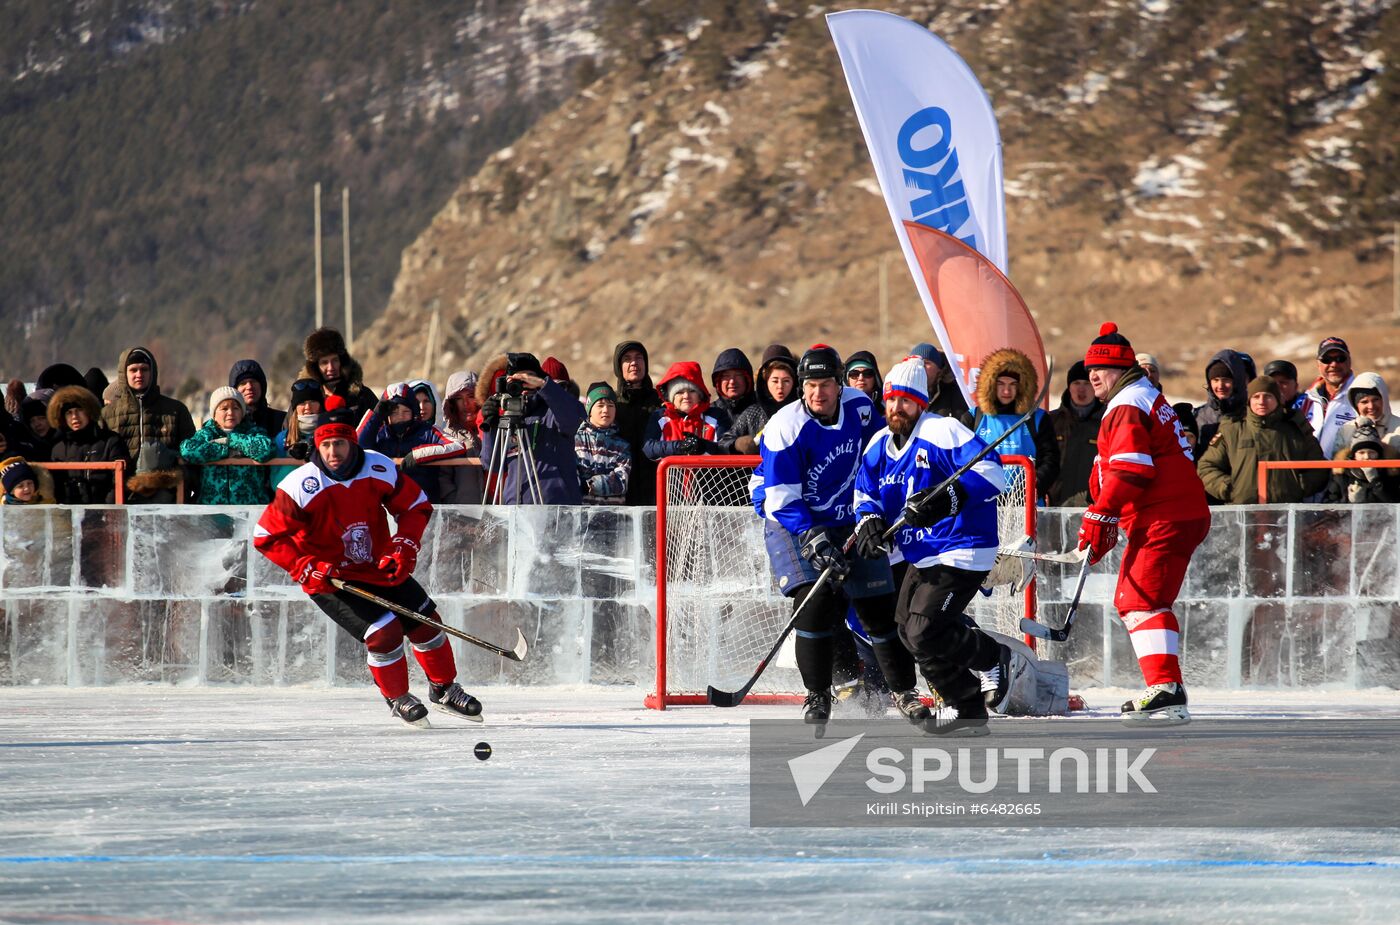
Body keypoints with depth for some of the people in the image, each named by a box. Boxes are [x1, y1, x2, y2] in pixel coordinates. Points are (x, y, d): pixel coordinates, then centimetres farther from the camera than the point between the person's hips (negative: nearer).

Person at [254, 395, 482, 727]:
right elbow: (267, 537, -18)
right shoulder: (300, 486, -24)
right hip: (329, 579, -5)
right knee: (384, 633, -16)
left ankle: (444, 689, 33)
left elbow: (416, 507, 1)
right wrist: (306, 570, -25)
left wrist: (404, 546, -13)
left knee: (425, 621, 8)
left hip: (379, 567, 5)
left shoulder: (380, 469, -14)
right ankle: (397, 699, 11)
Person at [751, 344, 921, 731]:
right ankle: (817, 696, -6)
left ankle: (903, 691, 19)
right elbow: (782, 498, -23)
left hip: (850, 522, 4)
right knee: (815, 603, -20)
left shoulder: (859, 406, -7)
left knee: (878, 608, 4)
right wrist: (813, 541, -33)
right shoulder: (785, 428, -22)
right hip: (794, 523, -4)